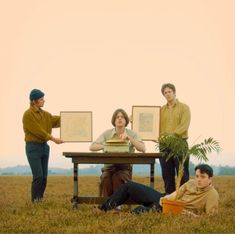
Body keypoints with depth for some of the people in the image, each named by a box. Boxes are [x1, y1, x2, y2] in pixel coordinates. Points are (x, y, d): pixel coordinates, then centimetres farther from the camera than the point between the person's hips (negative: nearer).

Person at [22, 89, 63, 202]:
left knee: (44, 177, 6)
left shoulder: (45, 114, 14)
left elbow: (57, 120, 6)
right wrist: (53, 138, -20)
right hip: (33, 147, -8)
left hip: (44, 146, 8)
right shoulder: (28, 114, -11)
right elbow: (38, 131, -17)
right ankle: (35, 201, -2)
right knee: (38, 176, -11)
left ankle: (40, 200, 13)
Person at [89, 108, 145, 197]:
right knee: (106, 178, -33)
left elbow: (143, 149, -10)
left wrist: (129, 138, -20)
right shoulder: (107, 133, 6)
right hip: (109, 167, 1)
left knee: (117, 177, -34)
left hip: (125, 167, -1)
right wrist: (106, 146, -21)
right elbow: (92, 147, -4)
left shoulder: (131, 134, 5)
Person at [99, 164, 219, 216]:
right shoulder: (191, 183, 4)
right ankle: (104, 208, 22)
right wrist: (165, 198, -13)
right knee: (129, 186, 12)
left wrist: (191, 214, -33)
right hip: (164, 200, 8)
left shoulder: (212, 195, -16)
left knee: (139, 211, -32)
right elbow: (175, 194, 6)